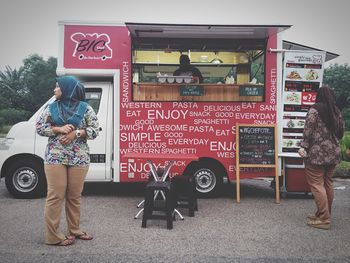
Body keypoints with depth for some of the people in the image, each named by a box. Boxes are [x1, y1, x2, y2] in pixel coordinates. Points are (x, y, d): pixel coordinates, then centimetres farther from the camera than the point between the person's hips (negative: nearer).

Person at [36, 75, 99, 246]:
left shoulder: (85, 108, 4)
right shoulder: (52, 108, 9)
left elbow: (95, 130, 1)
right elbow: (39, 127, 6)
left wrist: (76, 133, -13)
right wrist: (58, 129, -9)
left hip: (79, 158, 0)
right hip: (55, 157, 1)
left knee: (75, 196, 8)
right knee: (55, 196, -2)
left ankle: (74, 230, 23)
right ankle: (53, 236, 6)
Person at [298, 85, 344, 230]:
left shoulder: (314, 110, -9)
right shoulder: (337, 111, 10)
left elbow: (308, 131, -15)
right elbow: (340, 132, 16)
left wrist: (304, 147, -12)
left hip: (317, 153, -7)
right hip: (333, 153, 7)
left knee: (316, 184, -3)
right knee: (328, 183, 15)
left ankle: (323, 219, -3)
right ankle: (324, 214, 26)